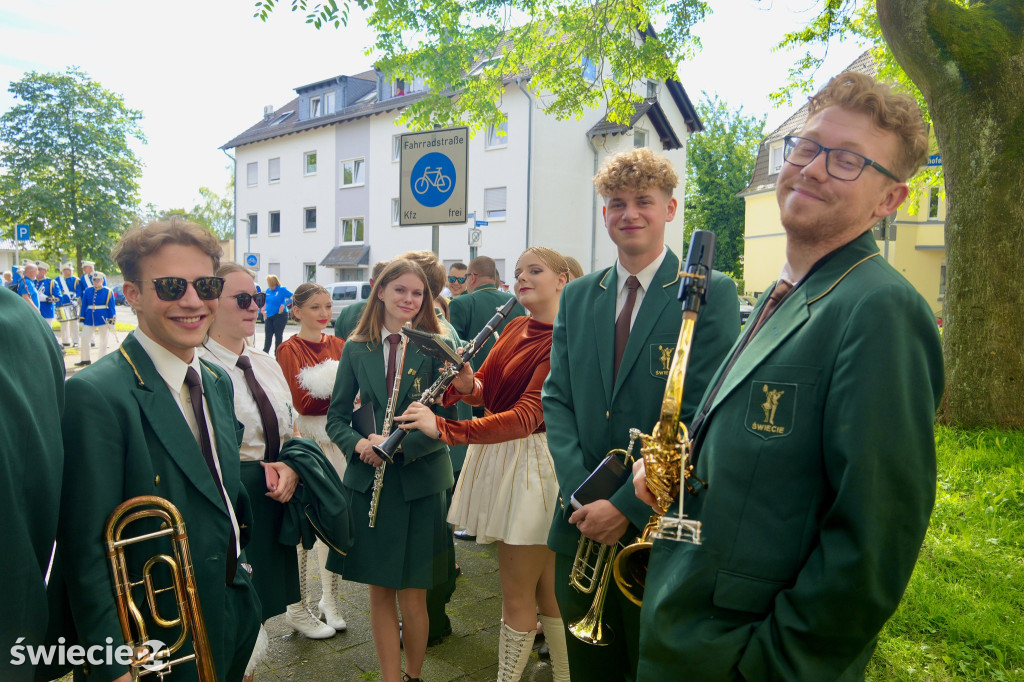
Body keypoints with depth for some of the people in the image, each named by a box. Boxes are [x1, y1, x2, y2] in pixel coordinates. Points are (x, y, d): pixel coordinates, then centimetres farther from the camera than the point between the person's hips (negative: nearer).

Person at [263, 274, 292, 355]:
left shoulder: (282, 289, -8)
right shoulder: (268, 290, 10)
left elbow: (293, 297, -13)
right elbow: (265, 301, 23)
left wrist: (284, 305, -22)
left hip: (279, 315, -6)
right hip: (269, 316, 6)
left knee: (278, 336, 2)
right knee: (267, 336, 6)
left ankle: (277, 354, 9)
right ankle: (265, 352, 14)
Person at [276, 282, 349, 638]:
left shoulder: (338, 345, 9)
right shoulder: (289, 350, -6)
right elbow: (302, 402, -14)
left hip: (337, 442, 5)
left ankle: (330, 600, 28)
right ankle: (299, 608, 20)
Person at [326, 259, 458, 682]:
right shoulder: (356, 349, 6)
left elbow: (447, 419, -6)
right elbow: (336, 416, 8)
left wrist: (401, 444, -19)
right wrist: (357, 443, -12)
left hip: (420, 482, -2)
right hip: (369, 482, 3)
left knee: (412, 597, 5)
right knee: (379, 593, 12)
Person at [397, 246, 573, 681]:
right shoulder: (514, 328, 9)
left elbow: (528, 415, -29)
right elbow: (484, 390, 5)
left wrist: (445, 429, -36)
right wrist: (466, 384, -19)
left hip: (533, 462, -8)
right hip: (498, 453, 8)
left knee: (517, 595, 5)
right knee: (545, 585, 20)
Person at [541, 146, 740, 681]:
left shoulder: (712, 293, -9)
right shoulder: (576, 297, 6)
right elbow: (557, 398, 3)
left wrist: (627, 505, -18)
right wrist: (580, 492, -11)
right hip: (583, 527, 4)